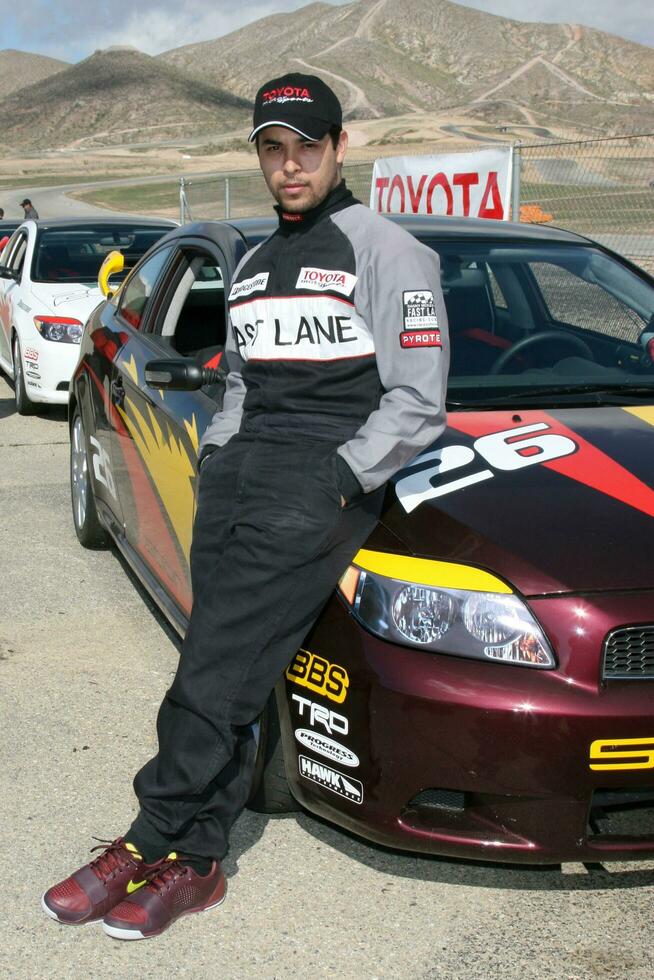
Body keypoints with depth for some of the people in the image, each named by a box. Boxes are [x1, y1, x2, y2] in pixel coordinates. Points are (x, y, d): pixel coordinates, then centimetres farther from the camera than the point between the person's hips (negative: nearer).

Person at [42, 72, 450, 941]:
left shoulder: (387, 251, 1)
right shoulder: (253, 266, 24)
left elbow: (418, 405, -4)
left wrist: (339, 485, -12)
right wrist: (215, 457, 11)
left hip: (327, 470, -6)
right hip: (243, 460, 6)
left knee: (218, 662, -15)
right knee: (229, 667, -4)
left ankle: (154, 839, -7)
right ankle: (196, 860, -2)